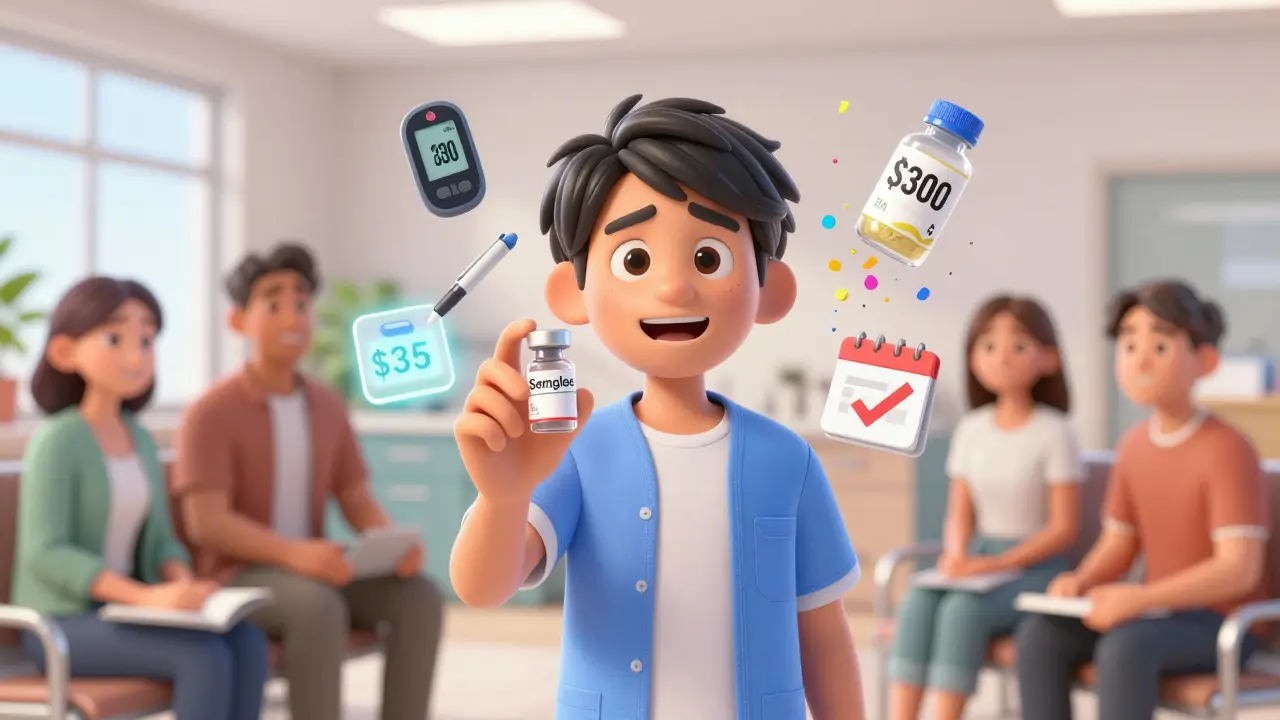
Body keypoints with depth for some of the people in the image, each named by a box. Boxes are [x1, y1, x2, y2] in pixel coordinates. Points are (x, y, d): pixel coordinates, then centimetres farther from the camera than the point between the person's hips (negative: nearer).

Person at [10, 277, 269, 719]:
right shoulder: (56, 440, -14)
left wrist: (184, 586, -12)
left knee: (248, 644, -16)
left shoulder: (142, 443, 10)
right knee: (204, 657, -26)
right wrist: (148, 596, -29)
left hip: (118, 614, 7)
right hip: (60, 624, -7)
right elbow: (45, 553, -21)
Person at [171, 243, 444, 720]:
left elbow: (358, 503, 8)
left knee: (419, 595, -17)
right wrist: (294, 553, -35)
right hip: (236, 578, -6)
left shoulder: (328, 407, 8)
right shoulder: (210, 413, -12)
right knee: (319, 607, -37)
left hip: (311, 575, 6)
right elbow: (207, 523, -21)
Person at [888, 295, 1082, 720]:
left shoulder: (1054, 432, -9)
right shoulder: (971, 429, 7)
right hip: (979, 559, 5)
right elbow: (961, 511, 11)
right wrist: (956, 555, -10)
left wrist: (1000, 563, -19)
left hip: (1034, 567, -5)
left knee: (963, 608, -33)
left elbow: (1064, 527, -11)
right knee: (917, 602, -25)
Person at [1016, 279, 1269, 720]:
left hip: (1219, 624, -7)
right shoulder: (1134, 447, 6)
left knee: (1125, 645, -34)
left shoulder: (1227, 450, -17)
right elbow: (1118, 542, 13)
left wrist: (1140, 599, -32)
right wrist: (1080, 582, -9)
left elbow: (1239, 568, -23)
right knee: (1039, 634, -13)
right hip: (1160, 613, 7)